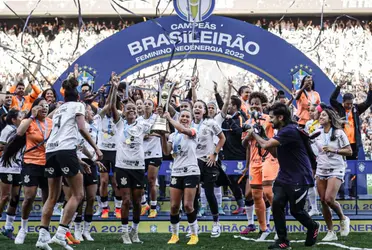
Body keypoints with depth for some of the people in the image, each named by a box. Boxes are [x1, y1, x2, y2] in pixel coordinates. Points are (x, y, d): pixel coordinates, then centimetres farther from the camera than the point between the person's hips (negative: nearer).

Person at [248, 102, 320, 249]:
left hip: (299, 178, -8)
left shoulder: (290, 130, -22)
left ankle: (313, 227, 33)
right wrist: (258, 136, 6)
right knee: (277, 204, -8)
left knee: (295, 210, 1)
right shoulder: (282, 131, 9)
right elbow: (275, 153, 17)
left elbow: (266, 145, -26)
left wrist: (254, 134, -8)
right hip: (284, 177, 8)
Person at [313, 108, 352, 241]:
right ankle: (331, 232, 12)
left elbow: (349, 151, -8)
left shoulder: (339, 133, -6)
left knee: (329, 199, -19)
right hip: (321, 170, 5)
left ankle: (343, 219, 10)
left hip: (336, 170, -5)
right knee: (323, 201, 2)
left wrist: (333, 150, -19)